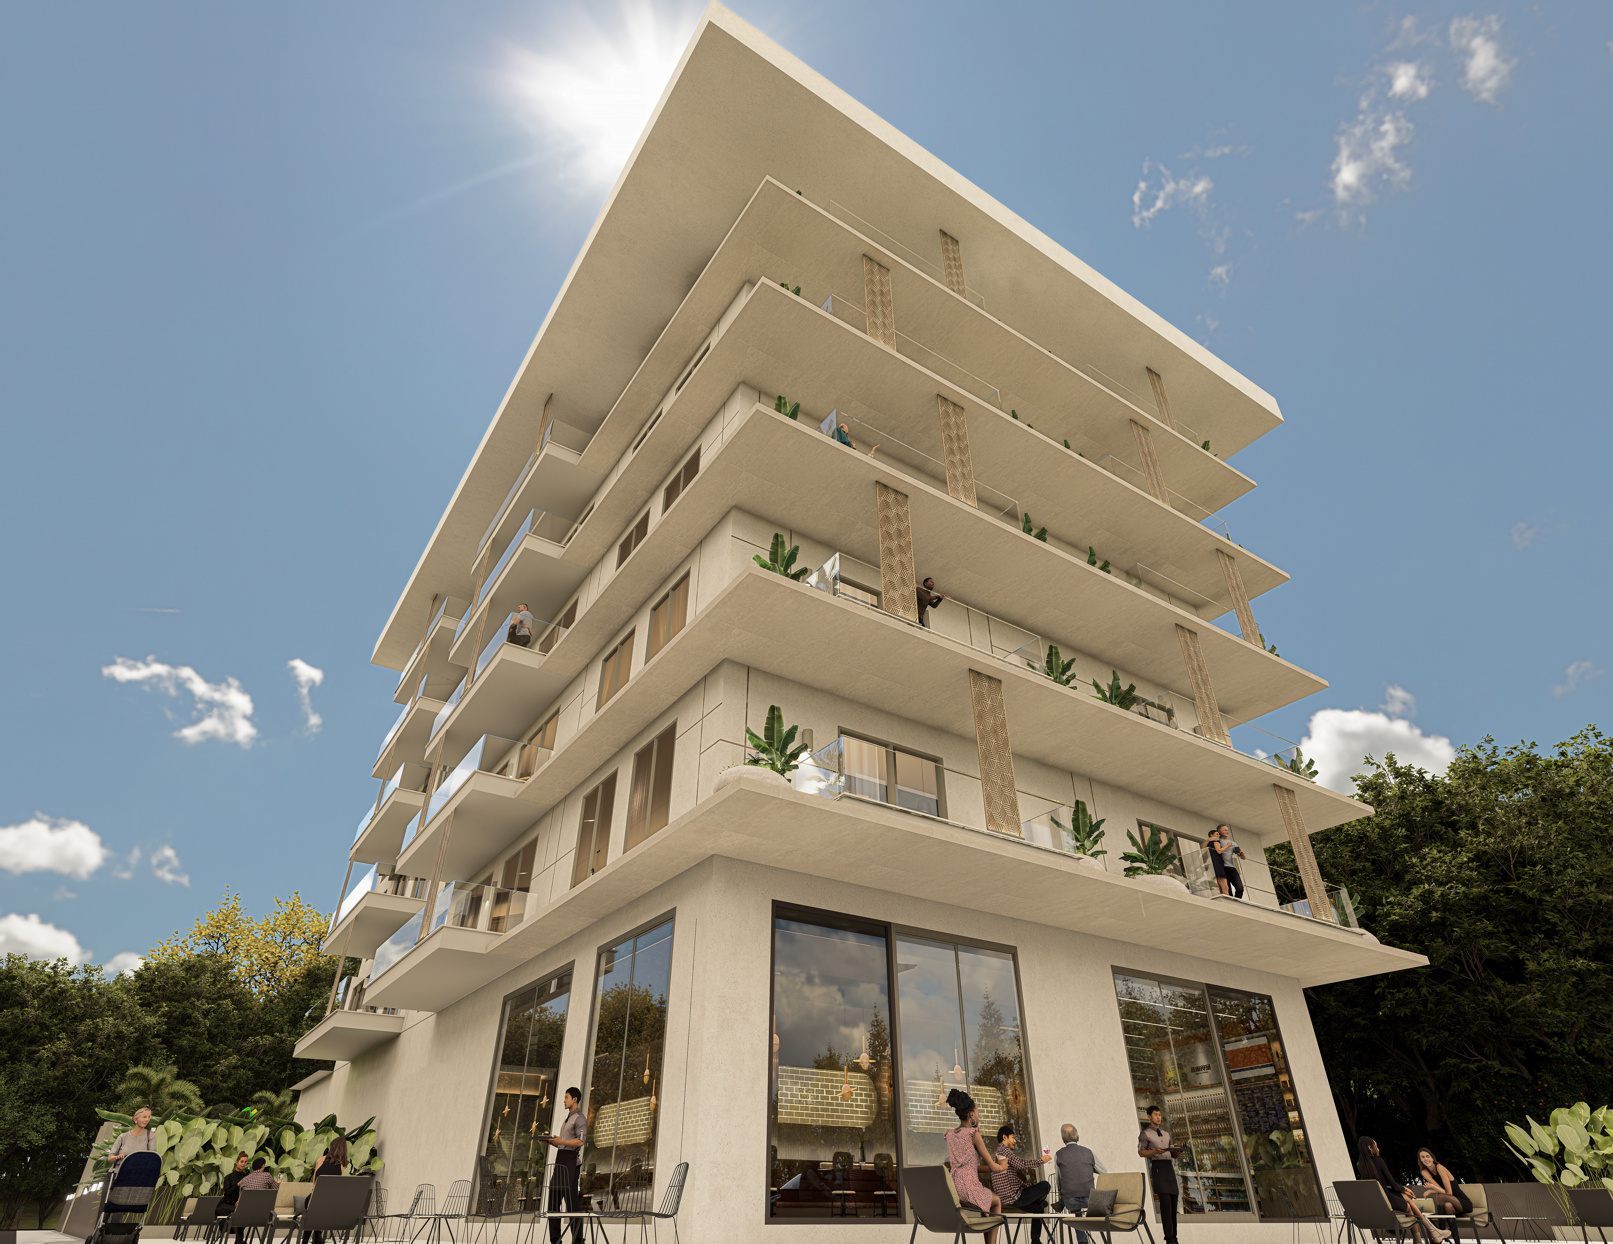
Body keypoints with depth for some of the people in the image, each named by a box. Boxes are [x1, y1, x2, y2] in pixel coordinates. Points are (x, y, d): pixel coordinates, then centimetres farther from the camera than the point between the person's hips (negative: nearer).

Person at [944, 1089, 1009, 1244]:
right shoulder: (974, 1134, -5)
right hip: (968, 1189, -6)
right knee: (996, 1201, 30)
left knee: (987, 1197, 37)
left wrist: (986, 1169, 25)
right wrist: (1002, 1166, 21)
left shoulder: (949, 1135, 14)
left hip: (951, 1192, 6)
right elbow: (993, 1167, -1)